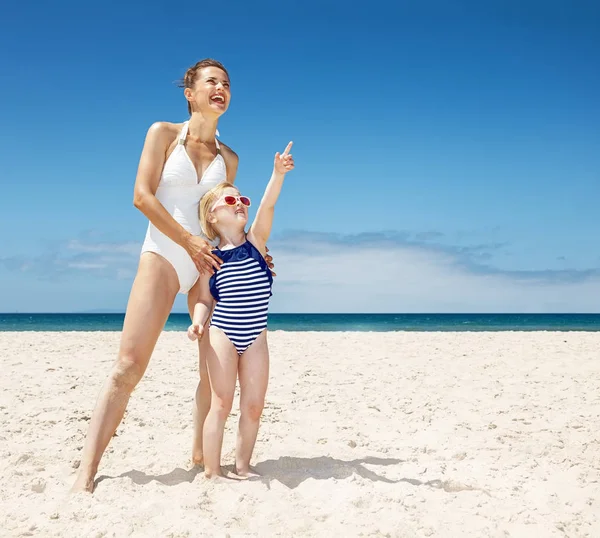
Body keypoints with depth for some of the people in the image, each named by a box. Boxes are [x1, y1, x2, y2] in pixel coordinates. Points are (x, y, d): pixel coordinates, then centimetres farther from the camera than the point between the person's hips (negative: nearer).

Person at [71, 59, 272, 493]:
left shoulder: (229, 158, 15)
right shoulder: (164, 133, 5)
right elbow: (142, 196, -5)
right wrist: (188, 239, -14)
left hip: (210, 259, 4)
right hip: (163, 254, -4)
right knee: (129, 366, -11)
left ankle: (201, 454, 13)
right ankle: (86, 473, -9)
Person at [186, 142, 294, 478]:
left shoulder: (255, 242, 2)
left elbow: (268, 206, -14)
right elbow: (205, 299, 4)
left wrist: (279, 173, -28)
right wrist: (198, 323, -16)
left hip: (255, 337, 2)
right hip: (222, 334, -2)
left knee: (254, 406, 4)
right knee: (221, 404, -1)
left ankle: (243, 465, 19)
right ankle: (212, 472, 6)